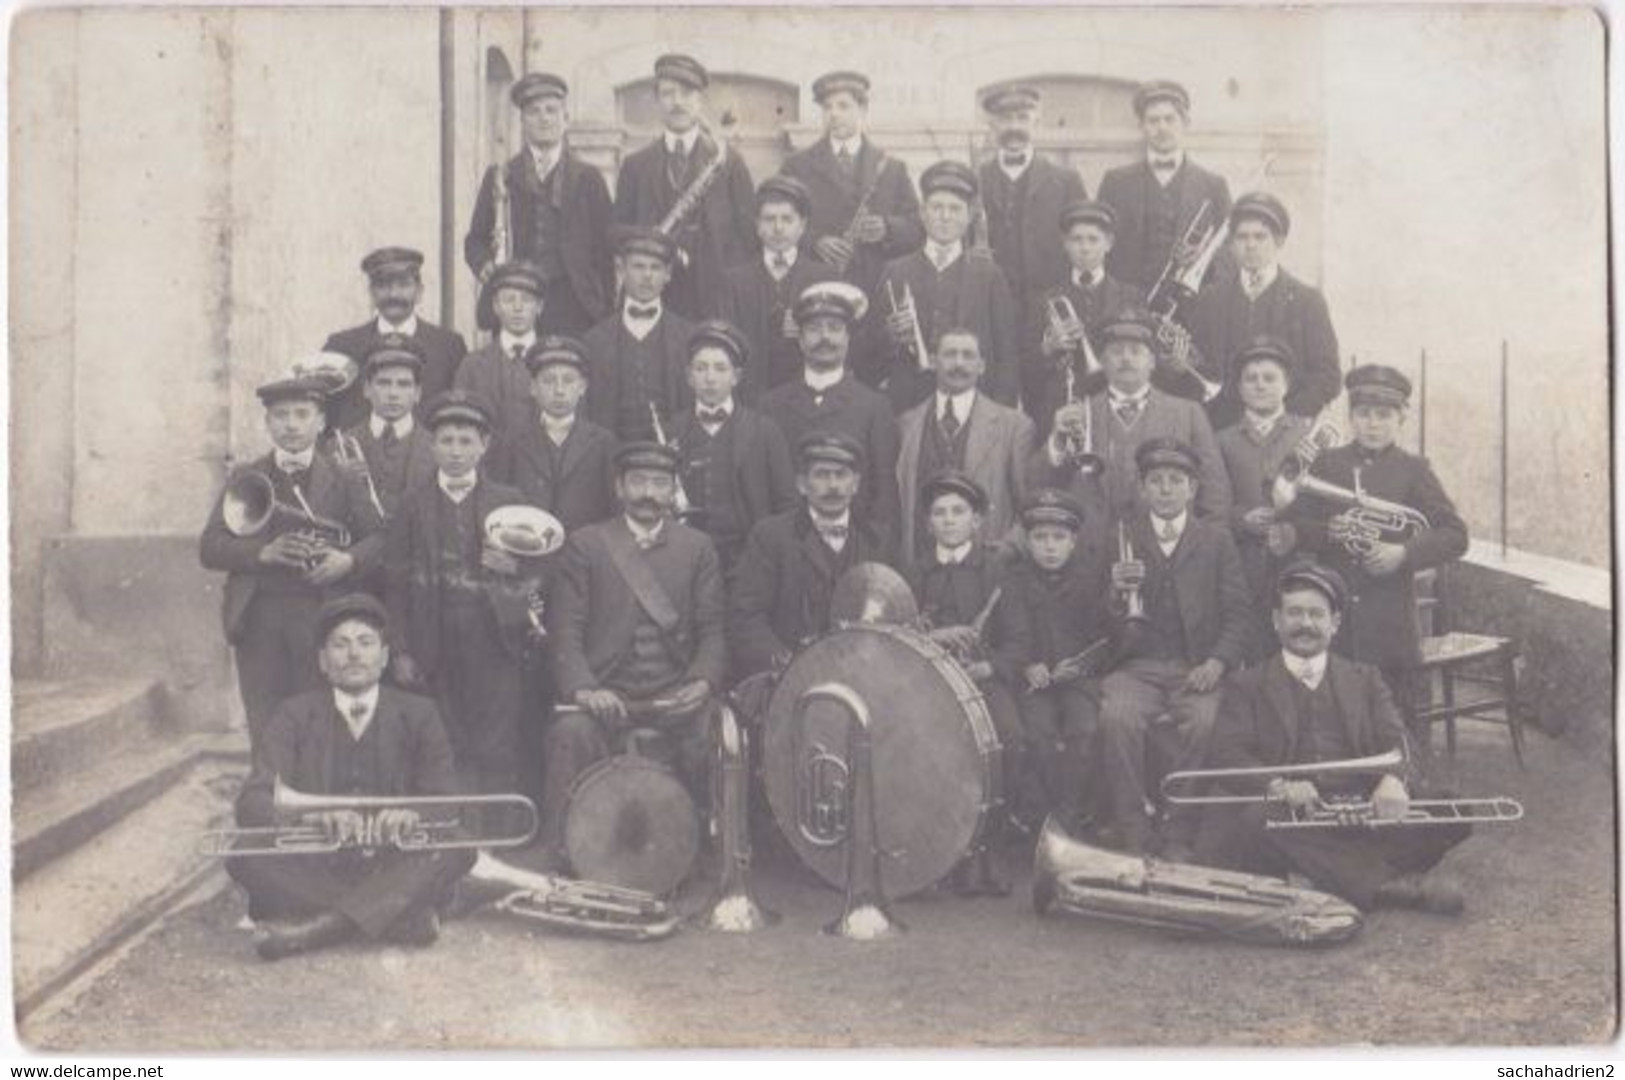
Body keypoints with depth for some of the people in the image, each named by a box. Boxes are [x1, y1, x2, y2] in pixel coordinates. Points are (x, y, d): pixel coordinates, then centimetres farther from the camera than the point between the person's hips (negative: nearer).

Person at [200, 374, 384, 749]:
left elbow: (376, 536, 8)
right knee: (265, 732, 0)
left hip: (320, 617, -1)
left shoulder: (341, 480, 11)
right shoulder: (245, 480, 12)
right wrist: (261, 552, -13)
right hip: (257, 617, 1)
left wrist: (349, 560, -13)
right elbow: (209, 548, 4)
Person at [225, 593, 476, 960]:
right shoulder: (295, 716, 7)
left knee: (459, 848, -26)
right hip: (314, 872, 0)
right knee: (243, 855, -27)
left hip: (394, 875, 0)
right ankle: (403, 919, -29)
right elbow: (252, 802, -7)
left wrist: (413, 815, -27)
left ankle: (319, 927, -33)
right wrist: (311, 816, -30)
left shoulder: (417, 714, 8)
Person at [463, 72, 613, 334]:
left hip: (573, 305, 0)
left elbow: (606, 247, 9)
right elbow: (475, 240, 14)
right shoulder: (498, 177, 14)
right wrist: (485, 265, -8)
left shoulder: (588, 179, 12)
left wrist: (607, 313, 0)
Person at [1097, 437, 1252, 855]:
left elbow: (1238, 613, 6)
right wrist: (1115, 589, -17)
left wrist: (1217, 662, -12)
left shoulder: (1216, 538, 12)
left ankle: (1180, 839, -16)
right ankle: (1133, 838, -18)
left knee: (1205, 722, -31)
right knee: (1117, 717, -30)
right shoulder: (1121, 535, 11)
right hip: (1137, 668, 0)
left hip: (1197, 669, 0)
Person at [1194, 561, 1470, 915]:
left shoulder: (1365, 680, 24)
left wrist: (1394, 780, -17)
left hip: (1362, 816, 2)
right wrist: (1278, 786, -20)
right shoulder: (1247, 687, 16)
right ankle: (1387, 884, -34)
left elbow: (1395, 746, 8)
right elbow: (1225, 756, 1)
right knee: (1255, 818, -36)